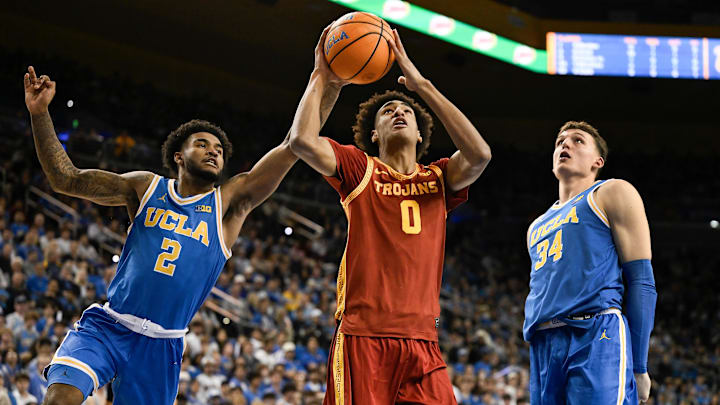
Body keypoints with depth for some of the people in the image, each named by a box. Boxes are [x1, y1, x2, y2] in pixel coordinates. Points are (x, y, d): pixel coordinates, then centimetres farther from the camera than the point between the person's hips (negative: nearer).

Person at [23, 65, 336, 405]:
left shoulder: (229, 203, 4)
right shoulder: (146, 188, 7)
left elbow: (294, 145, -5)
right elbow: (65, 179, 6)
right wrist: (40, 114, -5)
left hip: (159, 347, 1)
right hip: (104, 326, -1)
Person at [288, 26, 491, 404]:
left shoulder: (438, 178, 16)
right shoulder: (359, 168, 8)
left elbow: (479, 154, -5)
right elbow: (302, 140, -10)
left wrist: (422, 85, -3)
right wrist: (320, 79, 3)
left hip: (422, 342, 3)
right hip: (362, 336, -3)